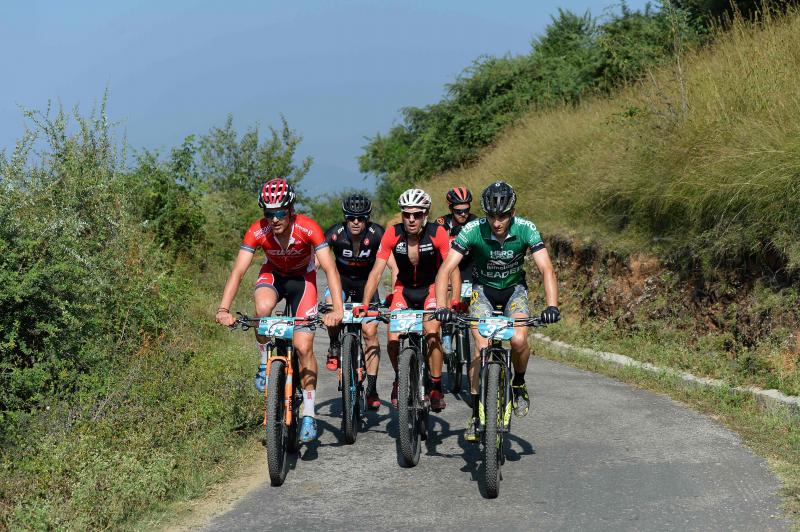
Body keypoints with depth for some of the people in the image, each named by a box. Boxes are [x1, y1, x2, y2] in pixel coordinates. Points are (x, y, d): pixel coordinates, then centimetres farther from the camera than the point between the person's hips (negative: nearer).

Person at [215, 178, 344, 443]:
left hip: (302, 277, -1)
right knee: (263, 307, -35)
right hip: (273, 273, 1)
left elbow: (330, 268, -37)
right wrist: (224, 309, -44)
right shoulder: (257, 232, -27)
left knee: (303, 346, -12)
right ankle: (265, 364, -8)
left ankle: (309, 415, -1)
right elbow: (237, 271, -30)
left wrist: (337, 308, -50)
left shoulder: (308, 228, -31)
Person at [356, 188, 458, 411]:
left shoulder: (437, 233, -25)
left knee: (432, 334, -24)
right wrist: (364, 305, -28)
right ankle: (399, 378, 14)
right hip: (404, 288, 1)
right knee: (394, 340, -15)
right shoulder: (393, 234, -21)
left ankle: (436, 387, -6)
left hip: (431, 288, -1)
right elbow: (376, 271, -20)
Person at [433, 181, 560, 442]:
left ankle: (518, 384, 6)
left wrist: (552, 306, -44)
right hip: (483, 289, 0)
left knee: (518, 341, -25)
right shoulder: (472, 230, -26)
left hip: (514, 289, 0)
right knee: (483, 347, -19)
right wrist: (441, 307, -42)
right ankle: (476, 411, -5)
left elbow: (546, 269, -28)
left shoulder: (525, 229, -24)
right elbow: (446, 270, -28)